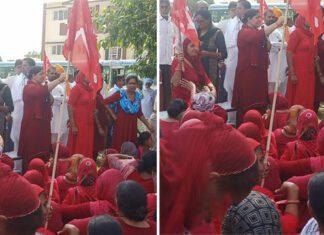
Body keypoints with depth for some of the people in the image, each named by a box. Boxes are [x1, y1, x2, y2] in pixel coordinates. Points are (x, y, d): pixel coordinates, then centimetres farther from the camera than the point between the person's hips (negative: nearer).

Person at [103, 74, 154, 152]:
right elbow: (105, 102, -10)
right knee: (119, 147, -6)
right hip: (121, 125, -4)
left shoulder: (138, 96, 8)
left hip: (132, 126, 4)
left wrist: (148, 125, 15)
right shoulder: (121, 94, -7)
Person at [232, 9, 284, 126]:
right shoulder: (244, 32, -12)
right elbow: (258, 36, -33)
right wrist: (277, 24, -35)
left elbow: (264, 49, 16)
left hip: (259, 72, 8)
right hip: (247, 73, -8)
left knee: (259, 103, 7)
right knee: (247, 104, -5)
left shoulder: (256, 31, 16)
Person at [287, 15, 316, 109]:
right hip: (298, 72, -7)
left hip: (309, 72, 7)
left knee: (308, 98, 9)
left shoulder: (311, 34, 12)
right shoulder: (296, 33, -8)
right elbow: (289, 53, -13)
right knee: (298, 99, -4)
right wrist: (292, 73, -18)